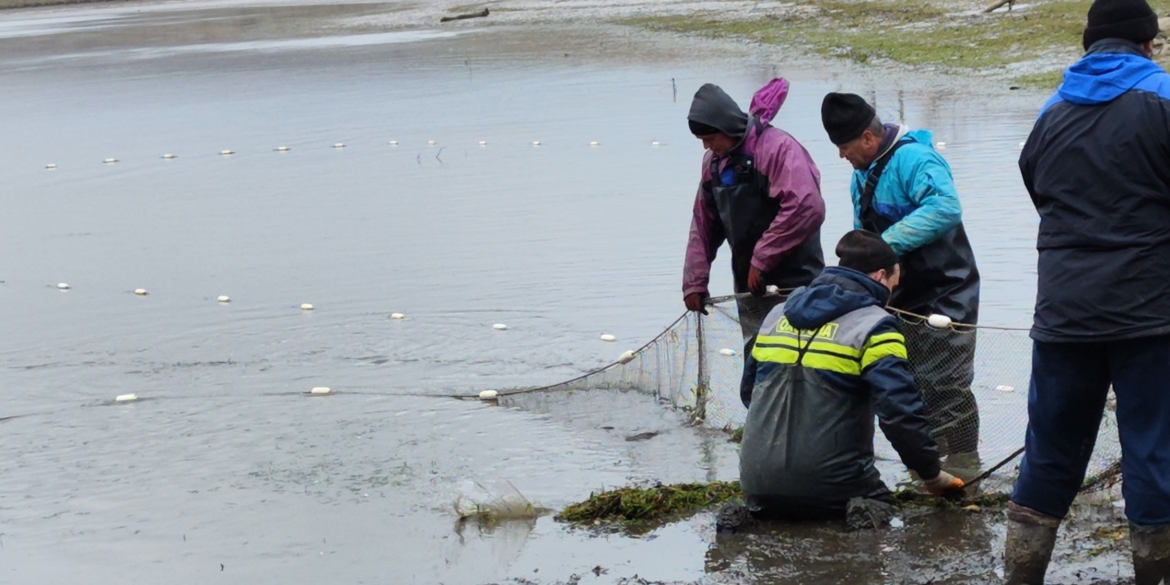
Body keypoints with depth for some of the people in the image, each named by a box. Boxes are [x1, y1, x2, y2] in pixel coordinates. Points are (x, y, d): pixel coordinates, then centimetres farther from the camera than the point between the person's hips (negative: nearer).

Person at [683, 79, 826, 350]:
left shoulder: (778, 147, -16)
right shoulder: (714, 161, 10)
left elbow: (807, 208, -27)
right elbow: (703, 226, 16)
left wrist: (762, 259, -21)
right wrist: (694, 282, 10)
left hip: (794, 287, -7)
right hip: (750, 289, 7)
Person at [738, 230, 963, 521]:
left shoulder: (777, 316, 14)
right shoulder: (873, 327, -7)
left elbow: (749, 392, 23)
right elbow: (901, 412, -15)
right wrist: (932, 474, -2)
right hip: (831, 488, -5)